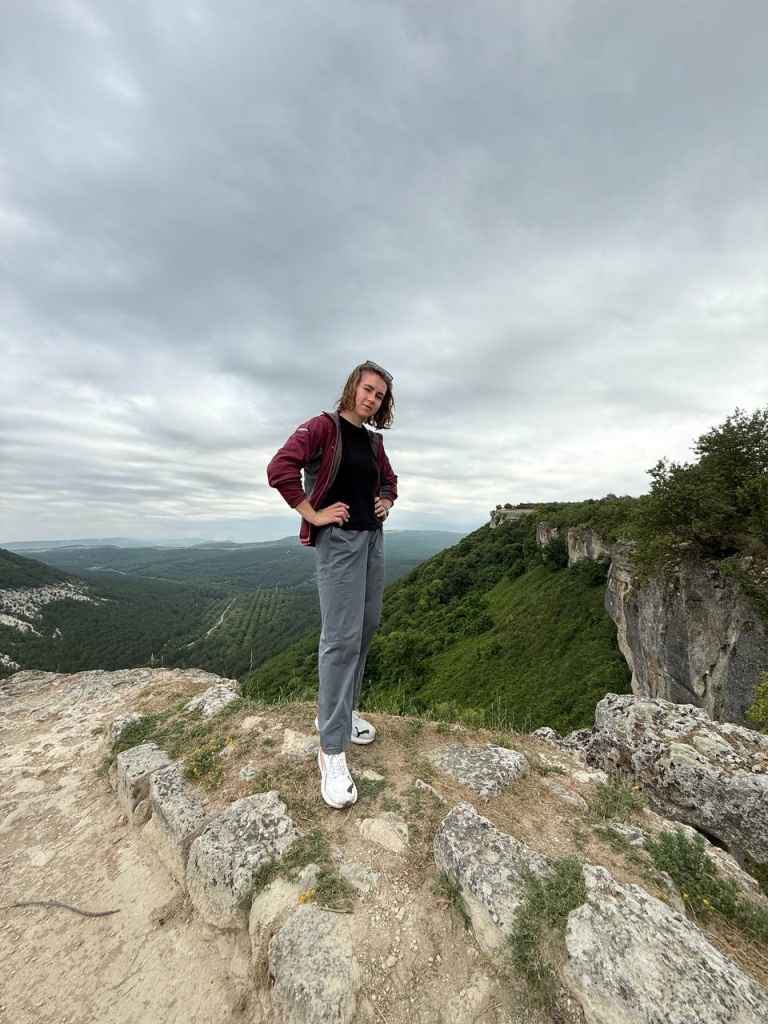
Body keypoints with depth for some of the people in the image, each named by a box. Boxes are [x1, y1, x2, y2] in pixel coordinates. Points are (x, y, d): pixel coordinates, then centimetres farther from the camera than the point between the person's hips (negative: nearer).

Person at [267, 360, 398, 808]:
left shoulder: (374, 441, 15)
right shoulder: (323, 426, -6)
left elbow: (390, 481, 30)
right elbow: (280, 468, -19)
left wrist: (386, 503, 11)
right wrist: (313, 515, -18)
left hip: (373, 537, 8)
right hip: (339, 538, -8)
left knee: (367, 627, 13)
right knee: (342, 637, -9)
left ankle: (339, 710, 34)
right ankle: (332, 751, 6)